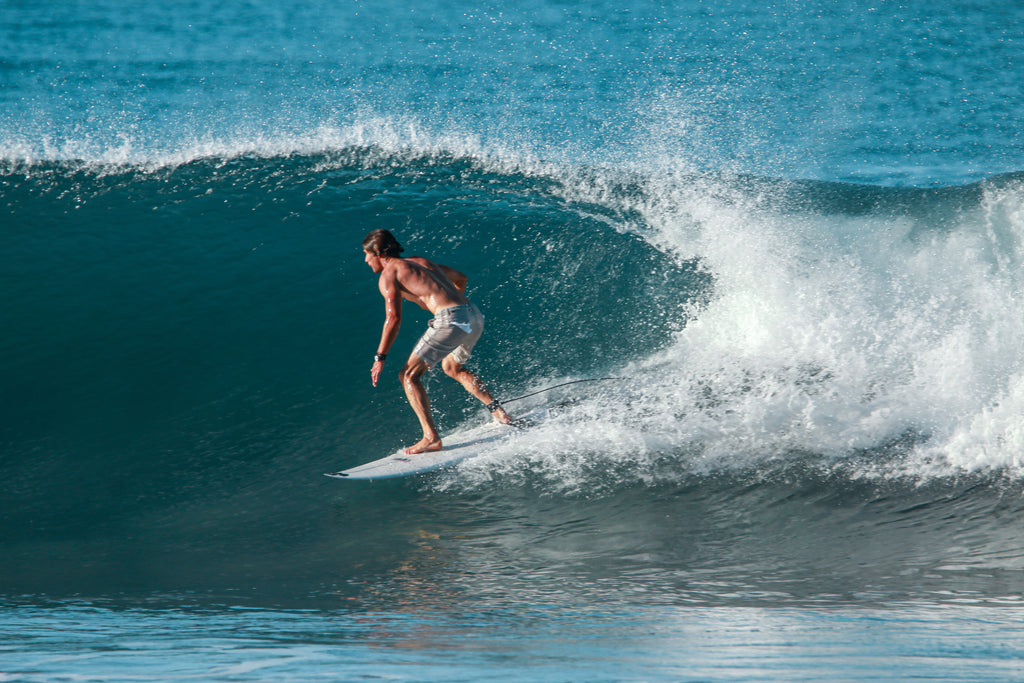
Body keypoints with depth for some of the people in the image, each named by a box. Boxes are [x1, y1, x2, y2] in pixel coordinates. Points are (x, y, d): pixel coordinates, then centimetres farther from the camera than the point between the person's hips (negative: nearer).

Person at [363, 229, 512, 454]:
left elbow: (393, 318, -8)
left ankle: (431, 437, -12)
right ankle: (498, 412, 25)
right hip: (475, 316, 8)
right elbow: (461, 278, 37)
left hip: (451, 320, -8)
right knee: (451, 367, 34)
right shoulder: (420, 261, 27)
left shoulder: (388, 274, 4)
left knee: (409, 375, 0)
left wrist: (380, 358, -5)